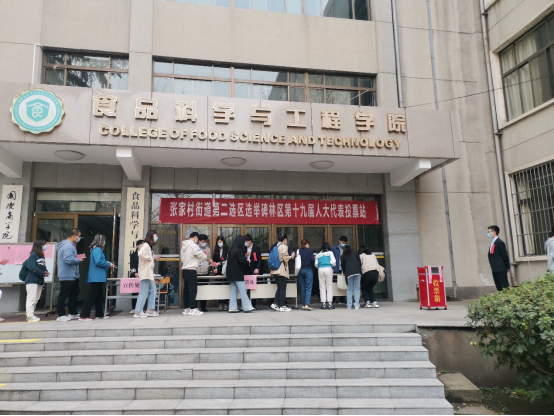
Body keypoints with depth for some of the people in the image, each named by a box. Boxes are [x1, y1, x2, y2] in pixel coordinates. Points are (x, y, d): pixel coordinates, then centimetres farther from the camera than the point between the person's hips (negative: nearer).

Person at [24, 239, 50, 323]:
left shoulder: (42, 256, 16)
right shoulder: (33, 255, -9)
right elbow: (32, 267, -19)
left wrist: (46, 272, -5)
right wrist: (42, 273, -16)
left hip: (40, 281, 9)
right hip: (32, 280, -9)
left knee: (36, 299, 13)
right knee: (31, 299, -6)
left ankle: (31, 315, 21)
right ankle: (30, 316, -2)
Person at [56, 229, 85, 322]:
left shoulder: (70, 245, 14)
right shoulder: (68, 246, -20)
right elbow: (68, 259, -30)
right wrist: (79, 260, -16)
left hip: (72, 276, 11)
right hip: (67, 276, -11)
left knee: (74, 293, 18)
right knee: (63, 295, -2)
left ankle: (73, 313, 27)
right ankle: (61, 315, 6)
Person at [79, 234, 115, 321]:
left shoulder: (97, 249, 17)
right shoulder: (97, 249, -13)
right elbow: (98, 261, -24)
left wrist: (107, 264, 10)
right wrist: (108, 264, -12)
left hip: (98, 277, 10)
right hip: (96, 277, -10)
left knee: (99, 296, 15)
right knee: (91, 296, -8)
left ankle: (99, 314, 23)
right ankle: (84, 316, -6)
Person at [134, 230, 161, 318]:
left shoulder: (149, 246, 19)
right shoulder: (145, 245, -12)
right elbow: (140, 254, -30)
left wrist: (154, 259, 8)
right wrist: (149, 258, -18)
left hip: (149, 273, 10)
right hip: (145, 272, -10)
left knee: (152, 290, 10)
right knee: (144, 293, -7)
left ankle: (150, 311, 14)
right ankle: (138, 312, -1)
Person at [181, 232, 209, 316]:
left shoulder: (183, 246, 14)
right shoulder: (193, 246, -13)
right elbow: (202, 256, -8)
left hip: (185, 270, 9)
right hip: (192, 270, -9)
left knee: (186, 289, 11)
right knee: (193, 290, -5)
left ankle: (186, 308, 16)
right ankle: (192, 309, -4)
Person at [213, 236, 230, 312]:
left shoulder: (227, 249, -3)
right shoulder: (216, 250, 12)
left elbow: (227, 260, -10)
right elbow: (214, 260, 14)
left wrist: (219, 263, -20)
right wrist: (215, 268, 0)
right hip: (218, 271, 4)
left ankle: (226, 304, 1)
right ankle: (220, 305, 9)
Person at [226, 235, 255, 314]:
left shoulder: (231, 250, 10)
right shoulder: (239, 251, -13)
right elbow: (242, 261, -22)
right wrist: (247, 262, -1)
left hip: (231, 274, 8)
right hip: (238, 275, -8)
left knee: (233, 291, 10)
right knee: (243, 290, -4)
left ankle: (232, 308, 11)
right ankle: (247, 307, -2)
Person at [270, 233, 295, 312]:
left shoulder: (275, 247, 12)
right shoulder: (284, 246, -10)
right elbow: (285, 258, -17)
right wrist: (291, 257, 2)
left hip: (275, 270, 8)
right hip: (282, 271, -8)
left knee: (279, 288, 15)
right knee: (283, 289, -4)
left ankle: (278, 304, 17)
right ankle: (282, 306, -2)